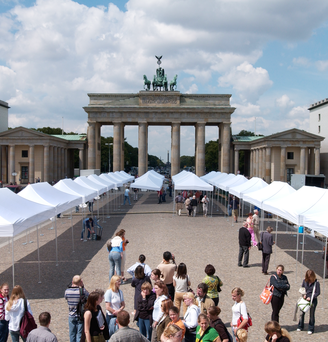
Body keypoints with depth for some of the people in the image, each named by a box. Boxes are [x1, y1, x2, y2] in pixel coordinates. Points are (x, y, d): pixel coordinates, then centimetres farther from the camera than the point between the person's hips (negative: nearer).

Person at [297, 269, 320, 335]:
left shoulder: (316, 283, -14)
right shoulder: (305, 281, -3)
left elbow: (318, 293, -10)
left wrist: (310, 297, -17)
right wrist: (304, 294, -8)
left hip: (313, 300, -3)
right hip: (305, 299, 4)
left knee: (312, 314, 6)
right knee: (302, 313, 10)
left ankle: (311, 329, 20)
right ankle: (300, 326, 29)